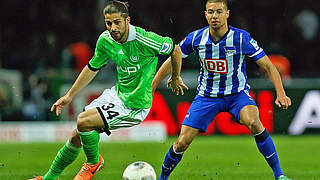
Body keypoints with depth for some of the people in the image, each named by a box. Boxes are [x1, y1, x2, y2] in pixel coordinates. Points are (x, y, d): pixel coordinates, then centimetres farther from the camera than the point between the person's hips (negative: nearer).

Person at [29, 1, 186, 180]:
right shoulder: (105, 39, -5)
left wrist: (176, 79, 6)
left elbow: (175, 50, -10)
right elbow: (92, 68, 12)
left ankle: (94, 161, 8)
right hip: (117, 93, 7)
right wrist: (69, 96, 15)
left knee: (83, 121, -20)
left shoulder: (144, 40, -26)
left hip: (135, 106, -7)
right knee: (76, 136, 7)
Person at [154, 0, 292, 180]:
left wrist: (281, 94, -25)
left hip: (237, 93, -2)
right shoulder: (196, 38, -12)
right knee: (182, 143, -7)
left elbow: (268, 66, -12)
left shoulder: (242, 38, -18)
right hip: (207, 96, 2)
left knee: (253, 123, -33)